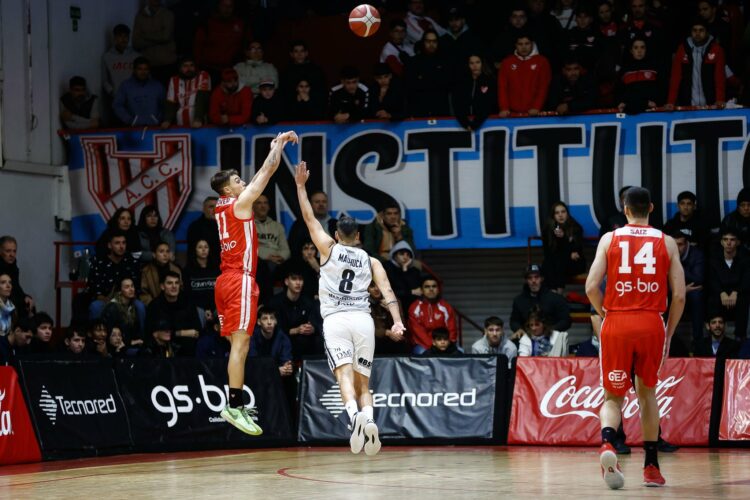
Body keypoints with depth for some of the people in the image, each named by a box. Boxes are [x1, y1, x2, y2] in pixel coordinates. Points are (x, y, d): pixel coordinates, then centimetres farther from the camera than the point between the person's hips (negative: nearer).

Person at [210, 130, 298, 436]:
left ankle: (236, 405, 8)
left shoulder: (222, 207, 17)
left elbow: (261, 175, 28)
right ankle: (234, 406, -18)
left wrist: (276, 146, 30)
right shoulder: (241, 202, -6)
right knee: (240, 343, -13)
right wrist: (280, 142, 10)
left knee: (238, 344, 10)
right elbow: (268, 170, -3)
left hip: (226, 280, 9)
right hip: (240, 279, -9)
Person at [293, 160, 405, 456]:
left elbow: (309, 217, 18)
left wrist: (301, 185, 24)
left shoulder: (329, 249, 13)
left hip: (335, 319, -2)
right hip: (363, 319, 2)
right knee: (362, 381, 9)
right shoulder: (370, 261, 17)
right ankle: (368, 419, -17)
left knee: (345, 374, -17)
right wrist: (397, 321, -5)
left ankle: (355, 416, -42)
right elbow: (387, 292, 3)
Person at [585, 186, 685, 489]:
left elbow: (591, 287, -4)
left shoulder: (610, 239, 5)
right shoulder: (666, 242, 7)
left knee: (613, 396, 8)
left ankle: (607, 441, -23)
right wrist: (669, 334, 12)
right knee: (647, 392, 19)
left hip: (616, 324, -1)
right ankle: (651, 466, 19)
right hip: (652, 324, 1)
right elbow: (679, 295, 2)